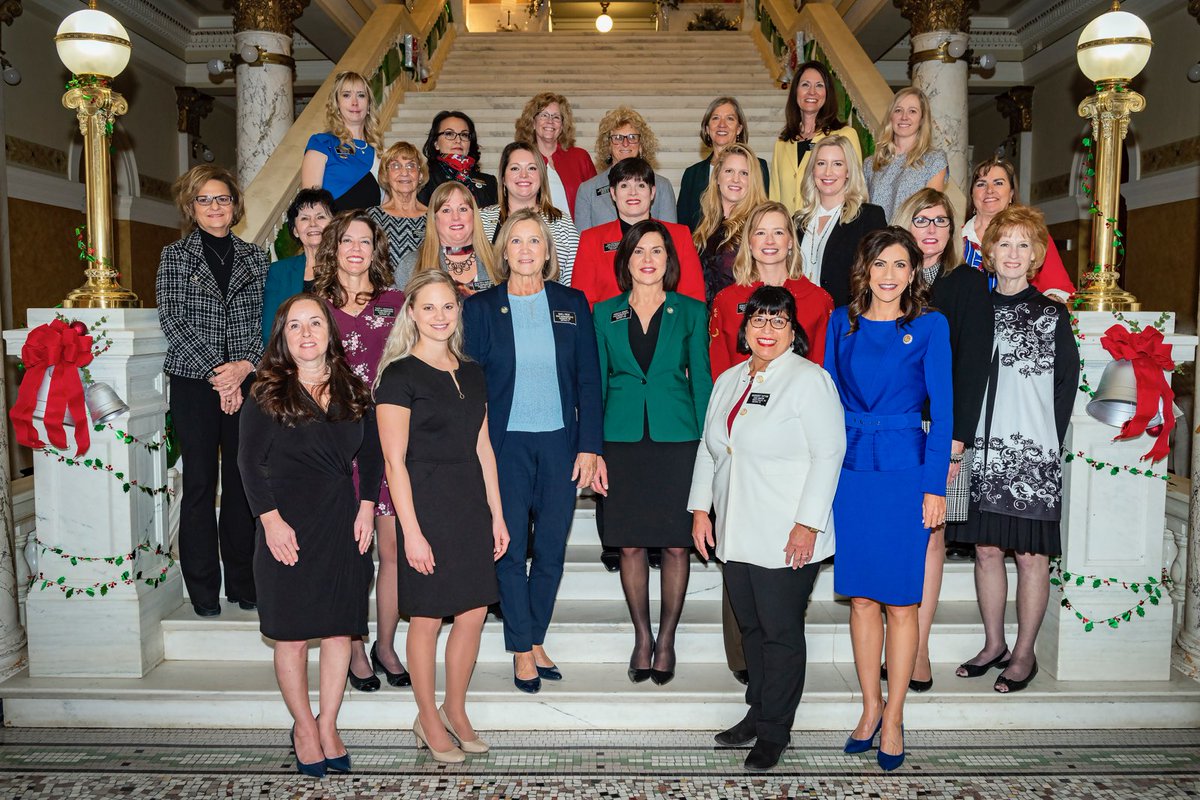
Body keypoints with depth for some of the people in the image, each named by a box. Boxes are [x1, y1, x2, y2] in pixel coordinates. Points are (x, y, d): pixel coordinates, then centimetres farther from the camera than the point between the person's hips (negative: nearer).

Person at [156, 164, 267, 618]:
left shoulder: (254, 257, 11)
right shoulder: (175, 256, 6)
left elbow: (265, 320, 5)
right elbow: (172, 320, -3)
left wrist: (246, 364, -12)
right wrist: (214, 372, -11)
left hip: (246, 382, 2)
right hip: (194, 383, -1)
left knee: (242, 482, 4)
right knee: (200, 483, 1)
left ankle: (243, 582, 15)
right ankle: (203, 590, 10)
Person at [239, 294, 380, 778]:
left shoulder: (353, 391, 9)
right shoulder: (267, 395, -1)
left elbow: (371, 454, 14)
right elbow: (249, 462, -3)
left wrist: (367, 507, 2)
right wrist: (271, 520, -12)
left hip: (344, 524, 3)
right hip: (288, 527, -3)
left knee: (340, 628, 6)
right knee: (293, 633, 4)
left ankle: (328, 724, 21)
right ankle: (303, 726, 22)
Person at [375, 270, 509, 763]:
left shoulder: (471, 373, 12)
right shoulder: (399, 375, -7)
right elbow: (394, 460, -11)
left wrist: (496, 514, 10)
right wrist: (412, 531, -15)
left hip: (472, 505, 6)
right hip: (426, 505, -6)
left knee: (474, 611, 8)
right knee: (427, 617, 5)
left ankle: (455, 710, 28)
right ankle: (428, 720, 23)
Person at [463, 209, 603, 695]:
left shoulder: (572, 304, 6)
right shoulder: (481, 308, 2)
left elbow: (589, 380, 5)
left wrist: (589, 445, -1)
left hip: (560, 443, 2)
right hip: (506, 444, -1)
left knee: (551, 550, 8)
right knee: (510, 550, 1)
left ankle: (535, 639, 25)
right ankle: (522, 650, 16)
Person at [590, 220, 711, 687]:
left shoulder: (691, 312, 6)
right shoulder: (605, 314, 8)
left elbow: (701, 380, 5)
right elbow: (596, 383, 8)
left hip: (677, 439, -1)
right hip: (623, 440, 1)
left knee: (677, 543, 2)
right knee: (630, 544, 5)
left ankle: (666, 639, 19)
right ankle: (642, 638, 22)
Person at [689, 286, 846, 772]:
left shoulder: (809, 379, -6)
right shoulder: (728, 381, 15)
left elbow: (829, 453, -12)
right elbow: (708, 449, 19)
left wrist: (808, 523, -16)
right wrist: (700, 509, 12)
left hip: (788, 537, -6)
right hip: (736, 533, 6)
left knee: (781, 632, 1)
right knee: (750, 627, 14)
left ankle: (773, 732, 14)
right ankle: (757, 713, 29)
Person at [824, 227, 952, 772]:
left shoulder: (930, 326, 0)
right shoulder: (842, 322, 8)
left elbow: (941, 410, -1)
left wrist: (935, 486, -7)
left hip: (904, 469, -3)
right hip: (850, 467, 3)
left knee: (900, 601, 3)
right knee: (860, 597, 9)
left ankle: (893, 719, 16)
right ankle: (870, 708, 24)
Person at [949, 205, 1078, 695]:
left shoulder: (1052, 315, 1)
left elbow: (1067, 385, 1)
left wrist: (1048, 442, -5)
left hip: (1034, 456, -3)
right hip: (984, 452, 3)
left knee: (1031, 555, 3)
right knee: (986, 550, 9)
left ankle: (1024, 654, 17)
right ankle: (994, 645, 25)